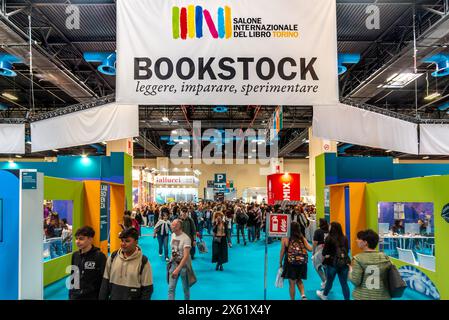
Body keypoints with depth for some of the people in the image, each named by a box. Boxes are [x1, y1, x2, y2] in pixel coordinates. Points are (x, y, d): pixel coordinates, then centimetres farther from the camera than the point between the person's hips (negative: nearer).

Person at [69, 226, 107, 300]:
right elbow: (72, 276, 13)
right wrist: (70, 295, 13)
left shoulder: (100, 256, -12)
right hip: (75, 296, 5)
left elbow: (104, 280, -11)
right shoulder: (75, 255, 4)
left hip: (92, 297, -5)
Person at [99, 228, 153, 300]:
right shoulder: (113, 257, -3)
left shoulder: (143, 262, -13)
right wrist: (102, 298, 3)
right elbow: (105, 282, 5)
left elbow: (147, 289, -9)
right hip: (113, 297, 3)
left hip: (133, 297, -3)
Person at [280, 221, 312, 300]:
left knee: (292, 283, 9)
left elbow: (282, 252, -3)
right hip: (302, 263, 4)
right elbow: (310, 249, -1)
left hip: (290, 263, -4)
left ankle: (292, 299, 19)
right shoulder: (302, 238, 3)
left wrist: (280, 263, 7)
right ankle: (303, 295, 4)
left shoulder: (285, 238, -5)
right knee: (299, 280, 24)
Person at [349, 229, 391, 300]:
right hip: (382, 297, 3)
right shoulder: (385, 257, -4)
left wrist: (351, 270, 2)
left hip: (363, 297, -3)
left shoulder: (358, 259, -15)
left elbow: (356, 281, -15)